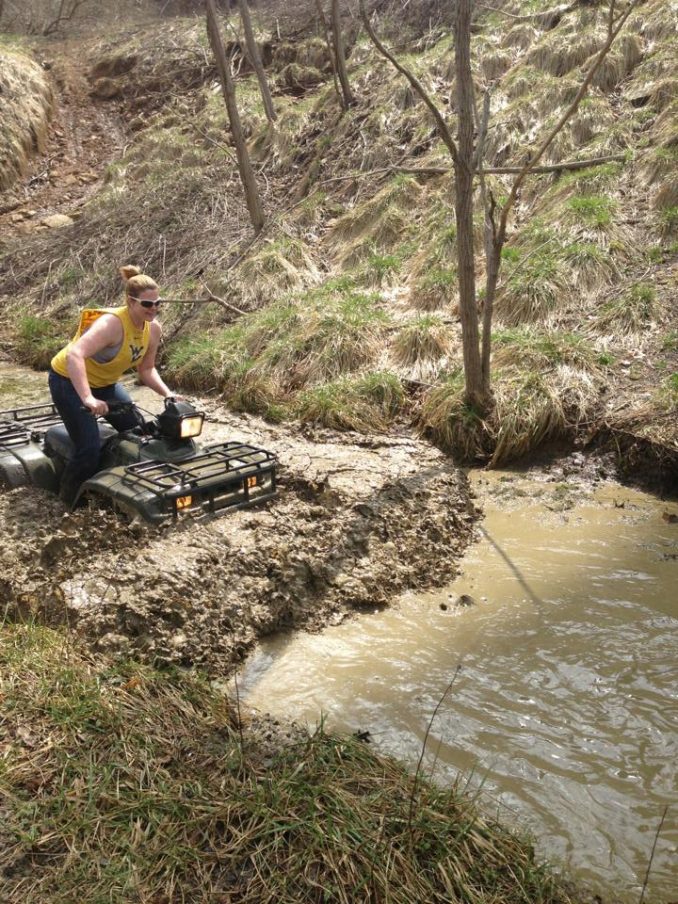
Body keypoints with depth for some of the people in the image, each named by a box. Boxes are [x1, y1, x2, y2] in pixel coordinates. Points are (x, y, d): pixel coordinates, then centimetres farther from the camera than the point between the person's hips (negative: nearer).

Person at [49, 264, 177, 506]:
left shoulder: (153, 329, -11)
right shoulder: (112, 323, -34)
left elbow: (146, 369, 2)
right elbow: (74, 355, -46)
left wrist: (167, 394, -13)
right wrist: (87, 398, -56)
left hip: (104, 383, 8)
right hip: (69, 380, -8)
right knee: (90, 448, -17)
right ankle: (70, 500, 6)